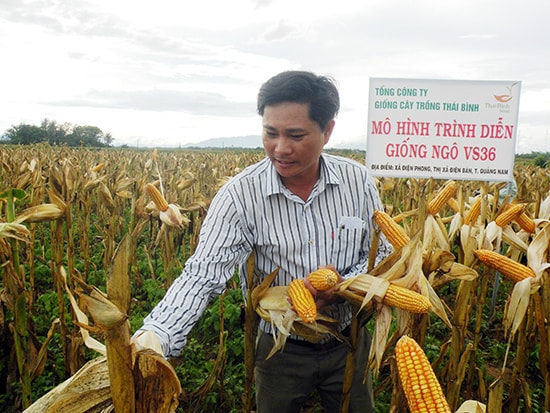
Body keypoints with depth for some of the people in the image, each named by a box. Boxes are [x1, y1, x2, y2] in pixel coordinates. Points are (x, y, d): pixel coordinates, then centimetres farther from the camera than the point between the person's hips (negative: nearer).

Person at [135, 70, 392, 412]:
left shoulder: (358, 181, -12)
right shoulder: (240, 195, -21)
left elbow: (382, 254, -2)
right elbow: (203, 274, -27)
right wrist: (153, 338, -42)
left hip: (349, 342, 3)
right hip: (281, 349, -2)